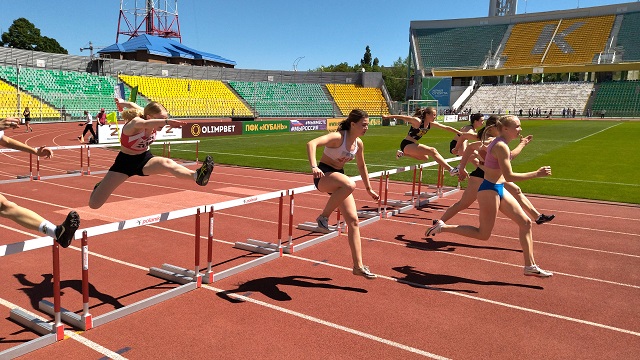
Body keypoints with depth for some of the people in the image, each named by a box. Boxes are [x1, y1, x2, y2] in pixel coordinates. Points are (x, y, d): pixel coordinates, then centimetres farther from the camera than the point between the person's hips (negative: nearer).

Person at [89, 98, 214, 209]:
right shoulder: (135, 123, -29)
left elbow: (133, 105, 10)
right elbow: (144, 123, -56)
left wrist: (122, 102, 32)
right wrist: (166, 121, -75)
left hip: (145, 159, 4)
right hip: (125, 162, -4)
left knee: (167, 163, -34)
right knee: (94, 204, -2)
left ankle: (196, 176, -62)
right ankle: (100, 187, 36)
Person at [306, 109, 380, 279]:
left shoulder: (358, 143, 5)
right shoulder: (338, 137, -19)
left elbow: (361, 166, 22)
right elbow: (311, 143, -34)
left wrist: (369, 189, 25)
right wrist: (314, 166, -48)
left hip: (338, 177, 7)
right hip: (323, 175, -7)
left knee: (353, 221, -2)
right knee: (350, 184, -41)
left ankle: (358, 266, 4)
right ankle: (324, 216, -20)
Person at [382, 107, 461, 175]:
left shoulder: (431, 124, 3)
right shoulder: (418, 121, -19)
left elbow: (446, 128, 9)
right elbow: (403, 117, -17)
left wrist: (460, 133, 13)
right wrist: (387, 116, -19)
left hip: (413, 145, 9)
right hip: (406, 144, -9)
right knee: (432, 151, -22)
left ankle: (403, 153, 25)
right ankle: (451, 169, -26)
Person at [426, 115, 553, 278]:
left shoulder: (497, 143, 9)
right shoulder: (501, 146, -20)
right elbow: (509, 176, -25)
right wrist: (536, 174, -22)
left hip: (499, 189, 10)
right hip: (490, 190, -10)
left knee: (526, 222, 8)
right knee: (483, 234, 0)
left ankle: (530, 266, 14)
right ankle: (442, 227, 7)